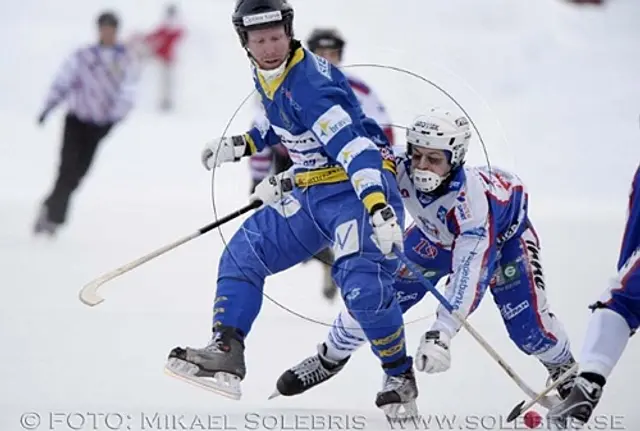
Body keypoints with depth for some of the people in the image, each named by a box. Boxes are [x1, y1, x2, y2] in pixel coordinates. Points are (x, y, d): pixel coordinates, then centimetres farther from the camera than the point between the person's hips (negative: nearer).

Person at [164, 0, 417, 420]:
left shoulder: (309, 83, -25)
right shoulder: (267, 74, 5)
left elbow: (354, 146, -34)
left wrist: (379, 208, -45)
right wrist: (241, 145, 16)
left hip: (361, 186, -10)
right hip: (310, 194, 10)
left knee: (363, 283, -25)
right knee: (244, 252, 4)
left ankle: (400, 377, -5)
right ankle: (226, 354, 6)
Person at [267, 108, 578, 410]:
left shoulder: (471, 200, -45)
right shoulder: (399, 170, -35)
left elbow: (468, 274, -49)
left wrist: (441, 335, -58)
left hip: (503, 232, -4)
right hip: (438, 233, 4)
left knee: (527, 326, -12)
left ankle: (564, 369, 22)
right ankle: (330, 357, 21)